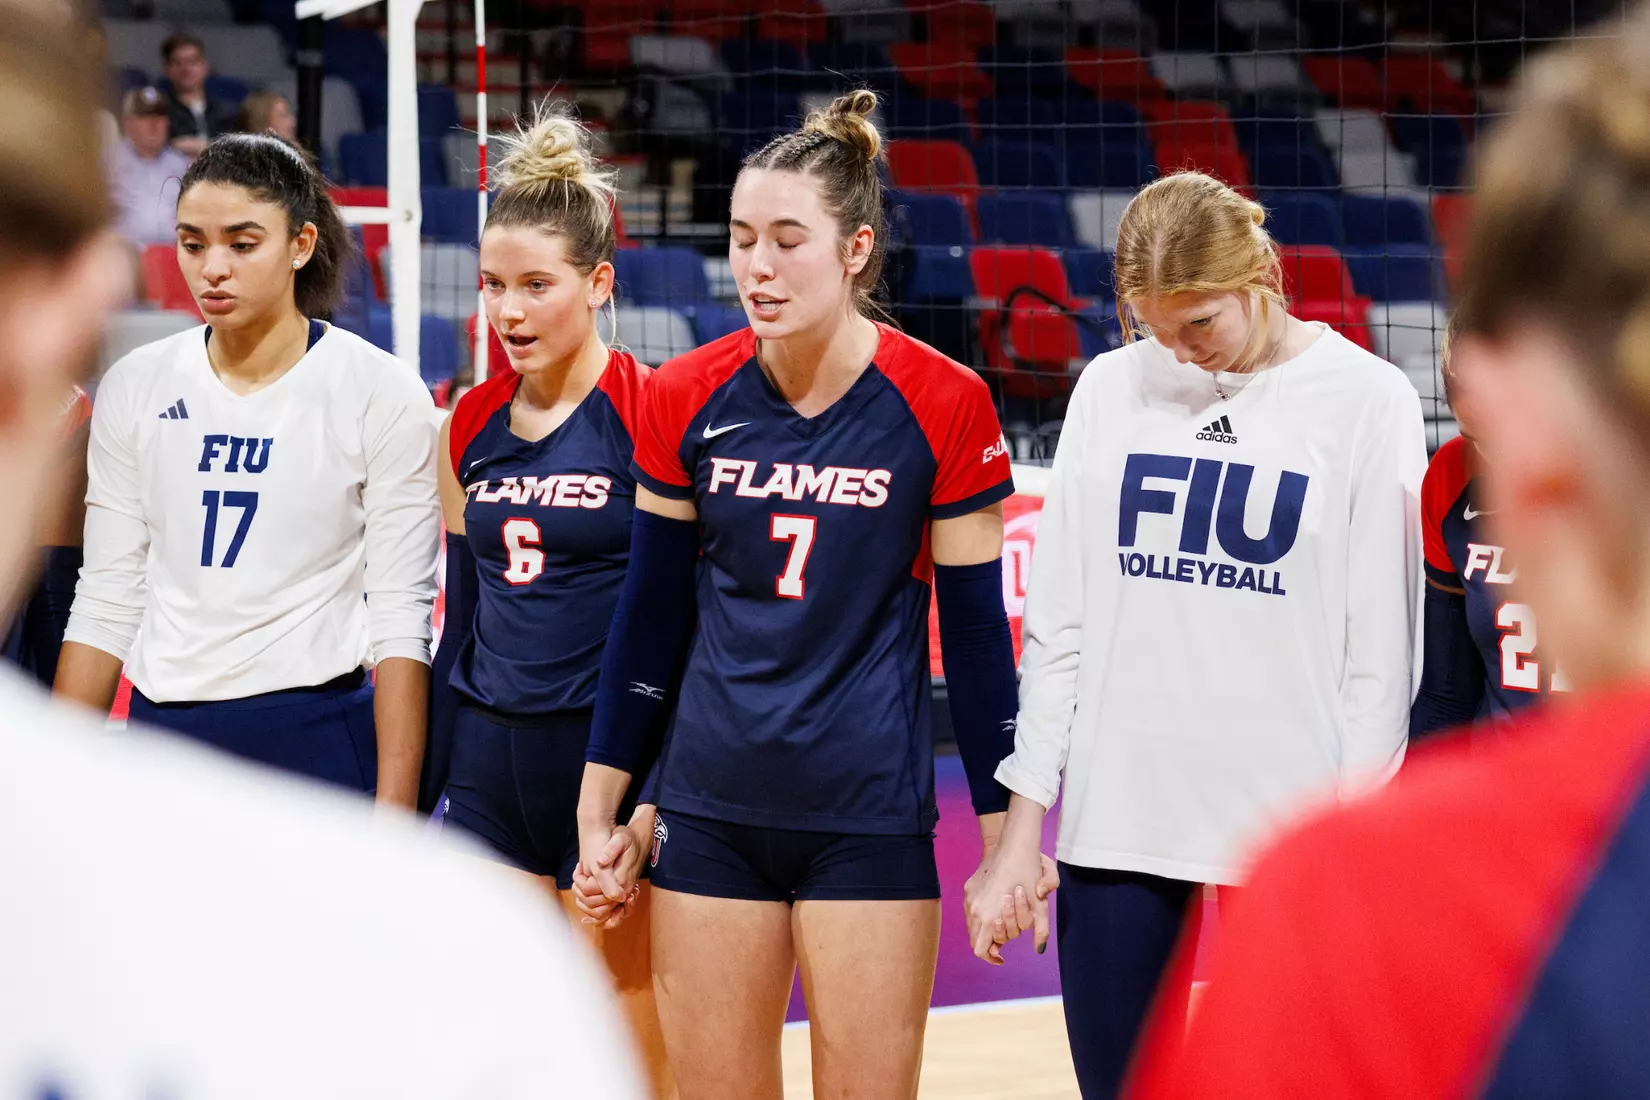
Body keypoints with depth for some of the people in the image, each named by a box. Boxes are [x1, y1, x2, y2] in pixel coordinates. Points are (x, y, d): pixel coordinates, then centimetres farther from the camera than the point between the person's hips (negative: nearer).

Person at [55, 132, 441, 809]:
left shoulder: (382, 395, -5)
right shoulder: (135, 388, 6)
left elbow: (400, 618, -7)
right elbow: (106, 600, 9)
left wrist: (393, 815, -13)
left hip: (320, 747, -3)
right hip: (162, 735, 3)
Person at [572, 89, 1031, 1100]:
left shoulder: (942, 404, -8)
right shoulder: (685, 400, 0)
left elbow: (975, 627, -2)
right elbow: (651, 615, 9)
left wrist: (1006, 831, -1)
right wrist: (602, 812, 9)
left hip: (871, 819, -3)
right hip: (709, 814, 3)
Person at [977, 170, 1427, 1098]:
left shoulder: (1369, 401, -2)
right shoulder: (1113, 389, 8)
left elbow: (1382, 652, -3)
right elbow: (1059, 622, 10)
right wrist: (1023, 827, 7)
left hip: (1294, 822, -3)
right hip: (1114, 816, 3)